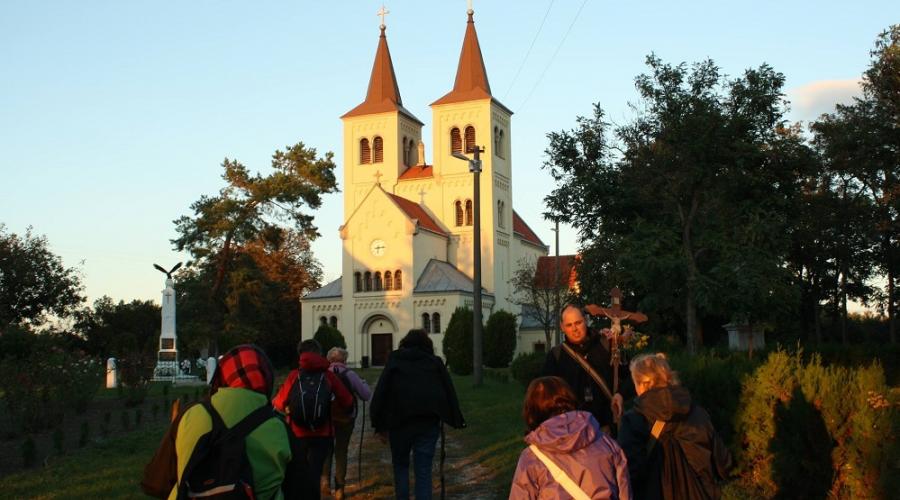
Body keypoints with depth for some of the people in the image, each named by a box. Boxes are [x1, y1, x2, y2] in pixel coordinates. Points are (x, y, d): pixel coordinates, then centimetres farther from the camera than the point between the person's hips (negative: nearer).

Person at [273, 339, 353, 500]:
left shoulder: (294, 375, -4)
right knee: (313, 476, 10)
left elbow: (279, 404, 1)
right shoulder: (328, 375, -3)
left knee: (294, 478, 12)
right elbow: (348, 402, -1)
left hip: (296, 434, 0)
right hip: (322, 434, 0)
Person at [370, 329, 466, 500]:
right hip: (428, 423, 1)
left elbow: (380, 392, 0)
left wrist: (379, 424, 0)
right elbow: (450, 393, 6)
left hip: (399, 421, -1)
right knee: (423, 471, 3)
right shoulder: (436, 362, 11)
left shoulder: (394, 360, 7)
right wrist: (457, 421, 7)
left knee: (400, 464, 19)